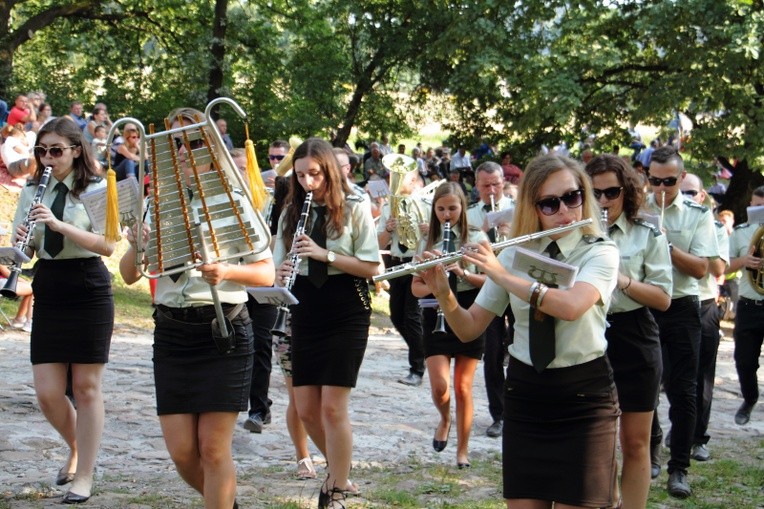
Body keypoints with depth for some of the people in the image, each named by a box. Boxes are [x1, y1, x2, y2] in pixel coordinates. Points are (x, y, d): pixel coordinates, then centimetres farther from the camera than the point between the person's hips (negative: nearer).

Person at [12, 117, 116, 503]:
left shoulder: (96, 190, -5)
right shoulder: (32, 192, 8)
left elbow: (108, 246, -16)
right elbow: (25, 248, 10)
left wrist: (59, 224, -26)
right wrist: (22, 241, -14)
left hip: (89, 290, -4)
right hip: (49, 292, 4)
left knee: (86, 386, 1)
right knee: (47, 392, 1)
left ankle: (84, 476, 10)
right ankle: (76, 448, 30)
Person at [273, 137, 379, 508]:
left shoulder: (355, 210, -5)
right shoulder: (292, 213, 7)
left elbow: (370, 267, -10)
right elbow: (280, 267, 10)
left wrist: (325, 254, -22)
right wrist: (282, 274, -14)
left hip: (346, 314, -5)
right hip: (305, 314, 5)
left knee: (333, 407, -9)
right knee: (306, 410, 5)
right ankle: (338, 465, 32)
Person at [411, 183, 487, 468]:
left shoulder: (477, 238, 1)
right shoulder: (428, 242, 7)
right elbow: (416, 287, 7)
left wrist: (462, 273, -21)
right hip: (436, 316, 2)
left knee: (463, 388, 2)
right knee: (440, 387, -10)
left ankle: (463, 450, 15)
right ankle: (445, 420, 24)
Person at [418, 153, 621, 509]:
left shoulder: (601, 253, -6)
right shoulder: (514, 254, 5)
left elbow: (571, 306, -27)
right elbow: (469, 330, 4)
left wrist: (501, 274, -24)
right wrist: (442, 292, -14)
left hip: (583, 398, -3)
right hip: (524, 395, 3)